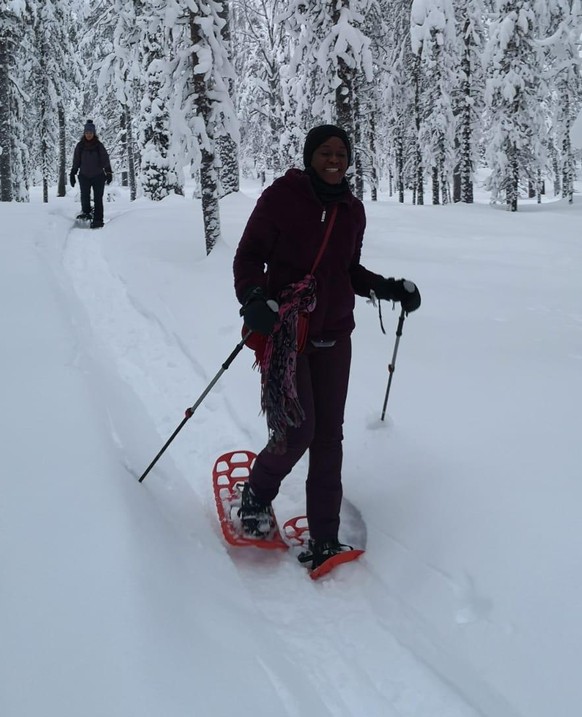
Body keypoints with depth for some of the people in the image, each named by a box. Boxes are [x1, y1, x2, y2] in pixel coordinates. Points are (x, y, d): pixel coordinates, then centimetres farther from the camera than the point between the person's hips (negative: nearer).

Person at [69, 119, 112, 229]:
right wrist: (72, 174, 7)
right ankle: (86, 212, 16)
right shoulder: (80, 146, 5)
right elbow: (76, 162, 10)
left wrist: (108, 172, -12)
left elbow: (105, 160, -1)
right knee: (84, 196, -10)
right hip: (84, 176, 1)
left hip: (98, 176, -1)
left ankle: (98, 220, 1)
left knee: (98, 198, -3)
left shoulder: (99, 145, 1)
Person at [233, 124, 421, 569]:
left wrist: (390, 289, 5)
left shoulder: (352, 210, 9)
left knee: (329, 436, 5)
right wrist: (253, 298, -24)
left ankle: (324, 539, 15)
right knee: (297, 430, -13)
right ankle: (256, 497, 19)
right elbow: (249, 256, -6)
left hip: (333, 335, 5)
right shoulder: (281, 197, -7)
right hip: (283, 330, -5)